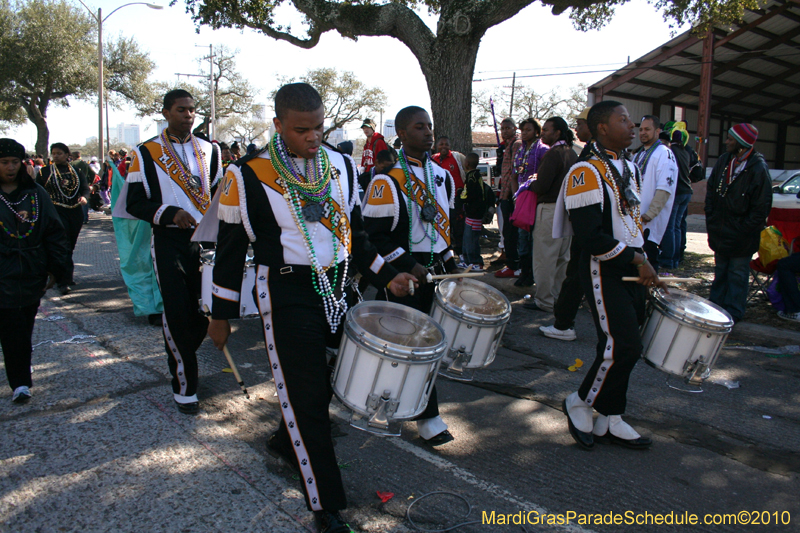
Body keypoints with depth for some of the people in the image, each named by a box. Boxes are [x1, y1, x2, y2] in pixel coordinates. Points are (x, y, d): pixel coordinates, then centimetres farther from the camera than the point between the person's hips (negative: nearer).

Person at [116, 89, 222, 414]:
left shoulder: (209, 150, 12)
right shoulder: (146, 153, 1)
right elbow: (135, 203, -1)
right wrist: (169, 213, -18)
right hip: (169, 243, -3)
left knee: (204, 311, 7)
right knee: (177, 314, -5)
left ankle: (180, 357, 34)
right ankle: (184, 385, 7)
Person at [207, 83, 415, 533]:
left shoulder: (342, 165, 6)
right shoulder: (249, 176, -9)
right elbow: (231, 248, -3)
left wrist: (386, 276, 8)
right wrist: (221, 315, 0)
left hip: (336, 290, 6)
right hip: (288, 297, -5)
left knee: (327, 381, 15)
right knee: (307, 396, -1)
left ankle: (287, 441, 46)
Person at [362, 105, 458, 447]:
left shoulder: (442, 176, 10)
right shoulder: (386, 181, -12)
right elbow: (376, 235, -13)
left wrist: (449, 261, 11)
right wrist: (409, 267, -18)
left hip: (435, 270, 7)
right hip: (402, 276, -7)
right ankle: (428, 417, 6)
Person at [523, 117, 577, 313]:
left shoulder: (553, 154, -16)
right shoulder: (572, 154, 11)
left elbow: (541, 186, -20)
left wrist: (530, 185, 1)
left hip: (550, 209, -9)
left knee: (544, 258, -2)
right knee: (563, 257, 15)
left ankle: (544, 301, 3)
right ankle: (560, 296, 24)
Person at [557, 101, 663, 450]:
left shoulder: (628, 168, 16)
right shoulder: (586, 171, -14)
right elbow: (591, 237, -21)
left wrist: (645, 267, 12)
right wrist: (637, 259, -17)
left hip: (631, 269, 9)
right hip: (604, 271, -9)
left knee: (620, 346, 11)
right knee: (623, 346, -11)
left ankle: (609, 420, 22)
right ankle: (579, 403, 11)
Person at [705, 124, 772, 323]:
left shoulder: (758, 169, -17)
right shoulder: (724, 161, 1)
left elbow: (762, 208, -15)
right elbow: (711, 192, 11)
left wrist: (744, 231, -15)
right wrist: (711, 220, 3)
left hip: (741, 238, -6)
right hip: (721, 231, 6)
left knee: (737, 274, 5)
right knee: (720, 271, 17)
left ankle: (733, 313, 15)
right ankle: (715, 305, 29)